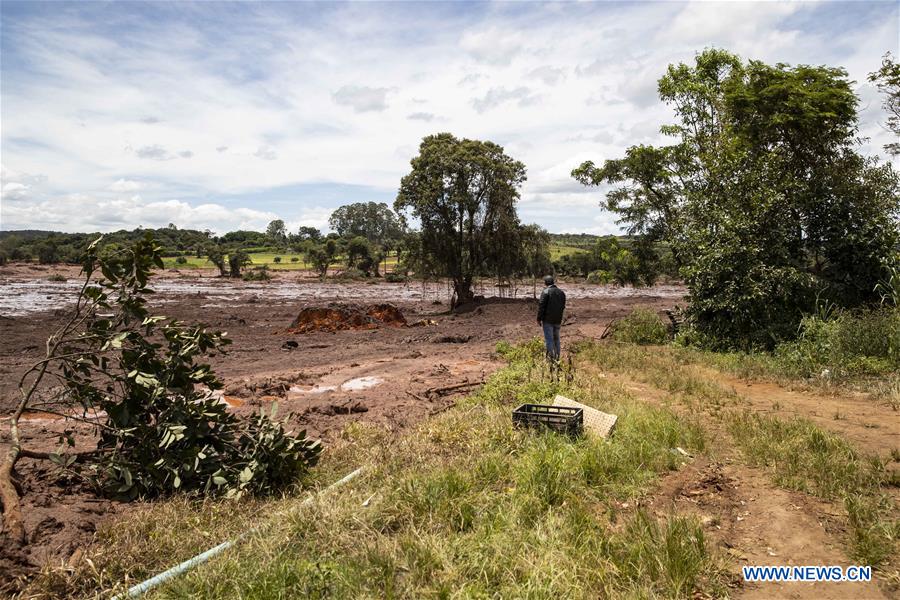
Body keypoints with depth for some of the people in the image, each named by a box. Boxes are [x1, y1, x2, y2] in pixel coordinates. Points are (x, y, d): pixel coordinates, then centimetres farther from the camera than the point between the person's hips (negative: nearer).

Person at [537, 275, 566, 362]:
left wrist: (539, 319, -7)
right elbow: (563, 306, 15)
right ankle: (557, 357, 21)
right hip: (558, 320, 6)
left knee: (549, 339, -2)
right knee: (556, 338, 16)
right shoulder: (561, 292, 9)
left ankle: (551, 357, -3)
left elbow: (541, 306, -14)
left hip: (548, 320, -6)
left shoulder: (545, 292, -12)